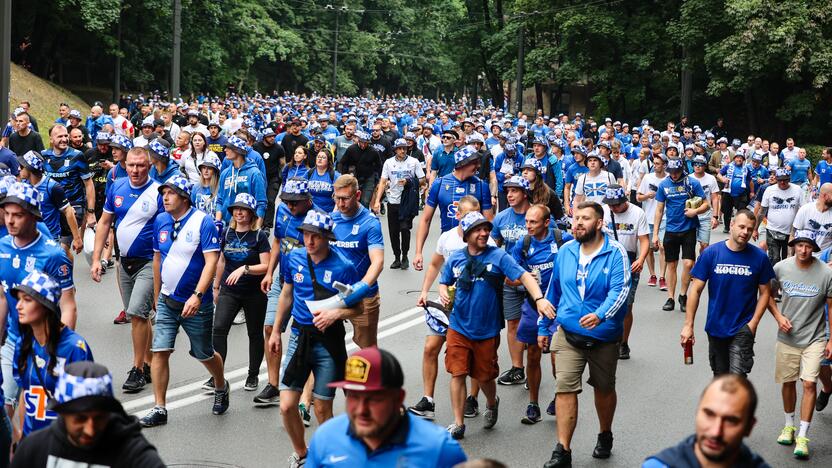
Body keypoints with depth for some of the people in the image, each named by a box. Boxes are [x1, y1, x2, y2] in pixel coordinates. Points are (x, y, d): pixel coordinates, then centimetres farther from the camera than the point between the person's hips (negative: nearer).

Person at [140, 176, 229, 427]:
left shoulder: (203, 222, -14)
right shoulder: (161, 221, 3)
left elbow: (211, 261, -19)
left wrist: (197, 296, -29)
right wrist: (157, 295, 18)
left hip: (196, 303, -4)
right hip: (167, 300, 4)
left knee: (204, 354, 10)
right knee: (159, 351, -6)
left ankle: (221, 387, 40)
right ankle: (159, 409, 0)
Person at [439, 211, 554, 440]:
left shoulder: (498, 256, -8)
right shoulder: (455, 258, 1)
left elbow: (523, 276, -17)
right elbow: (444, 282, 16)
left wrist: (539, 298, -32)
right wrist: (443, 294, -8)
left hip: (487, 330, -1)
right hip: (458, 327, 2)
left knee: (484, 376, 11)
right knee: (457, 374, -3)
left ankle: (491, 404, 44)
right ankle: (458, 424, 8)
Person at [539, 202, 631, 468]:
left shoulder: (615, 253, -11)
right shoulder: (565, 252, 3)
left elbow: (620, 289, -22)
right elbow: (553, 291, 12)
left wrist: (600, 315, -38)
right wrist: (543, 327, 14)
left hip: (604, 335, -2)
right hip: (569, 334, 2)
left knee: (604, 388, 16)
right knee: (565, 388, -10)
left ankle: (605, 436, 40)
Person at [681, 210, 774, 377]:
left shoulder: (759, 257, -6)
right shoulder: (711, 253, -7)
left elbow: (764, 293, 3)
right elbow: (696, 290, -3)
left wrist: (754, 323, -8)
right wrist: (688, 325, -7)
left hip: (743, 328, -2)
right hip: (716, 327, 2)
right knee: (720, 376, 17)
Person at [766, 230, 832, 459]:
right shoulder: (781, 268, -6)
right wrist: (778, 316, -5)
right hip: (787, 337, 2)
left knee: (809, 383, -11)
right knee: (788, 382, 13)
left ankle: (802, 437, -4)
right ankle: (789, 425, 35)